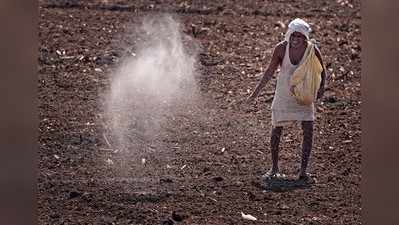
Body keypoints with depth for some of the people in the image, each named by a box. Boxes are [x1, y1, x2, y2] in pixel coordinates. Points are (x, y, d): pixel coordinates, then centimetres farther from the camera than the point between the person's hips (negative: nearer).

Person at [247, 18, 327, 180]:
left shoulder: (312, 51, -15)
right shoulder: (281, 48, -14)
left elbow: (321, 71, -1)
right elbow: (269, 72, -4)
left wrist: (321, 88, -19)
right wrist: (256, 92, -5)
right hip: (283, 95, 0)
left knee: (308, 132, -8)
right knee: (276, 131, 2)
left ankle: (303, 170, 2)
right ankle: (274, 168, 18)